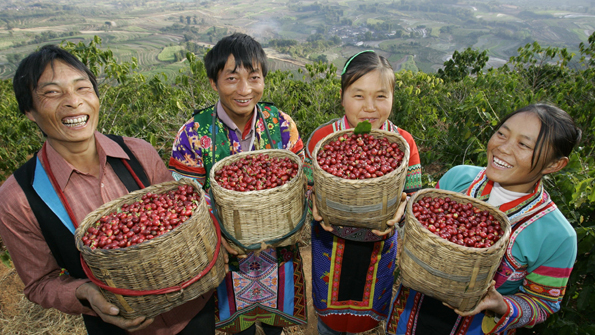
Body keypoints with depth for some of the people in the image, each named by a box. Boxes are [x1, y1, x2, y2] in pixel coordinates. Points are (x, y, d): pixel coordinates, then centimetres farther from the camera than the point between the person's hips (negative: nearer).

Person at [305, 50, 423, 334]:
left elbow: (413, 194, -7)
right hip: (331, 239, -1)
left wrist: (400, 208, -28)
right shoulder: (322, 137, -14)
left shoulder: (403, 143, -11)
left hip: (379, 244, 1)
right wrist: (317, 204, -28)